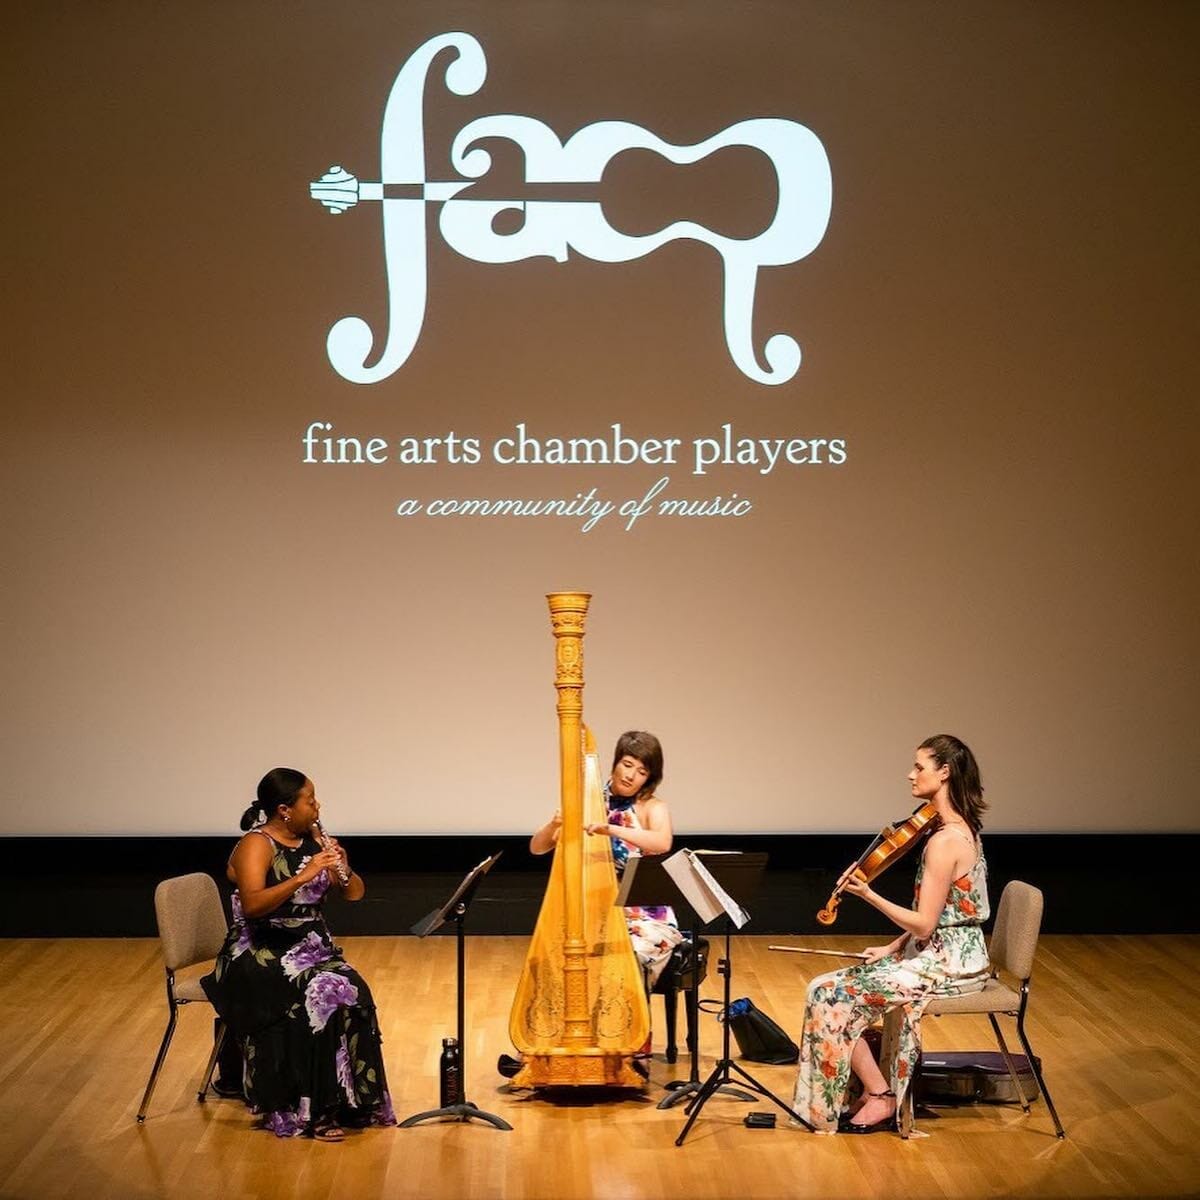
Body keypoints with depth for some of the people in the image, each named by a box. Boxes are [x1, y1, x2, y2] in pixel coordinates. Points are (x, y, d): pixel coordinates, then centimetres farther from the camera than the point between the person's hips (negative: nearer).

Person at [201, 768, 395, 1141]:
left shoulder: (316, 840, 9)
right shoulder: (256, 845, -12)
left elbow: (355, 893, 11)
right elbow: (252, 905, -27)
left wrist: (343, 870, -10)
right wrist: (302, 877, -34)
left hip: (311, 947, 6)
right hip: (261, 954, -6)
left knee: (353, 991, -24)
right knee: (320, 995, -31)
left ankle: (349, 1102, -16)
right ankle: (310, 1111, -22)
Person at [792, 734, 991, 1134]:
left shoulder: (945, 841, -22)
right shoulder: (962, 829, 9)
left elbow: (924, 924, -23)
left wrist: (867, 894, -24)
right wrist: (894, 947, 8)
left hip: (946, 963, -10)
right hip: (948, 952, 10)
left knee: (830, 994, -9)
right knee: (836, 987, 11)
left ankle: (880, 1098, 1)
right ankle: (875, 1088, 13)